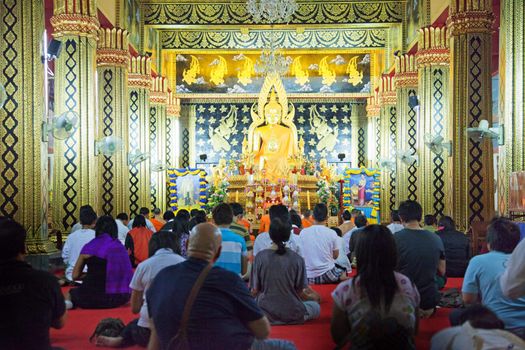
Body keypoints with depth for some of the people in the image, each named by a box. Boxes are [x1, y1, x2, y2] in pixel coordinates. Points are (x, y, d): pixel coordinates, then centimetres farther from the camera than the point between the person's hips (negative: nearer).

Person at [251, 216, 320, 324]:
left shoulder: (260, 257, -9)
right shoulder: (297, 259, -10)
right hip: (292, 316, 0)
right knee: (316, 306, 28)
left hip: (266, 314, 0)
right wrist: (313, 297, 20)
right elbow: (300, 292, -3)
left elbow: (254, 291, -4)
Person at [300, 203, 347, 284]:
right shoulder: (331, 233, -11)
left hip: (309, 277, 3)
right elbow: (335, 256, 2)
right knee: (343, 273, 29)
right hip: (327, 275, -3)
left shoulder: (303, 233, -4)